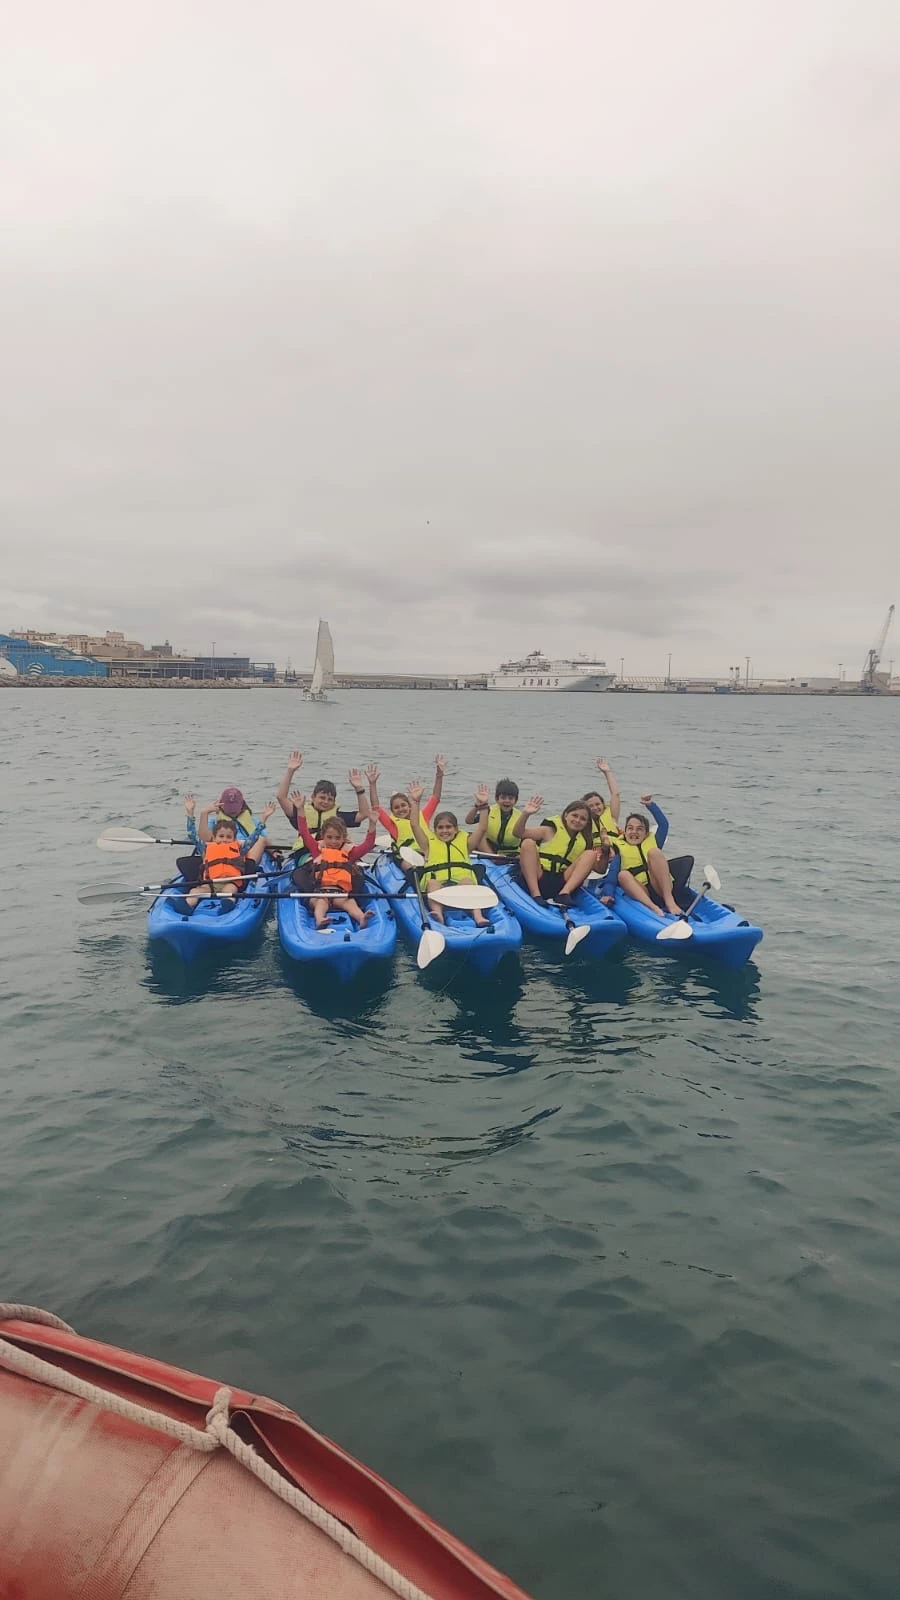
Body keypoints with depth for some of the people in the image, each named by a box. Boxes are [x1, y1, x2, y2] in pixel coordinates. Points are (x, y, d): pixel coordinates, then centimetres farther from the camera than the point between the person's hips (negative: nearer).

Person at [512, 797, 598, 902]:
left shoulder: (584, 841, 14)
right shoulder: (550, 830, 3)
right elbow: (518, 833, -8)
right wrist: (525, 814, -23)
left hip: (562, 883, 3)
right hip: (537, 880, -2)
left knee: (591, 854, -9)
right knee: (528, 843, -22)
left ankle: (564, 893, -27)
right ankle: (535, 894, -29)